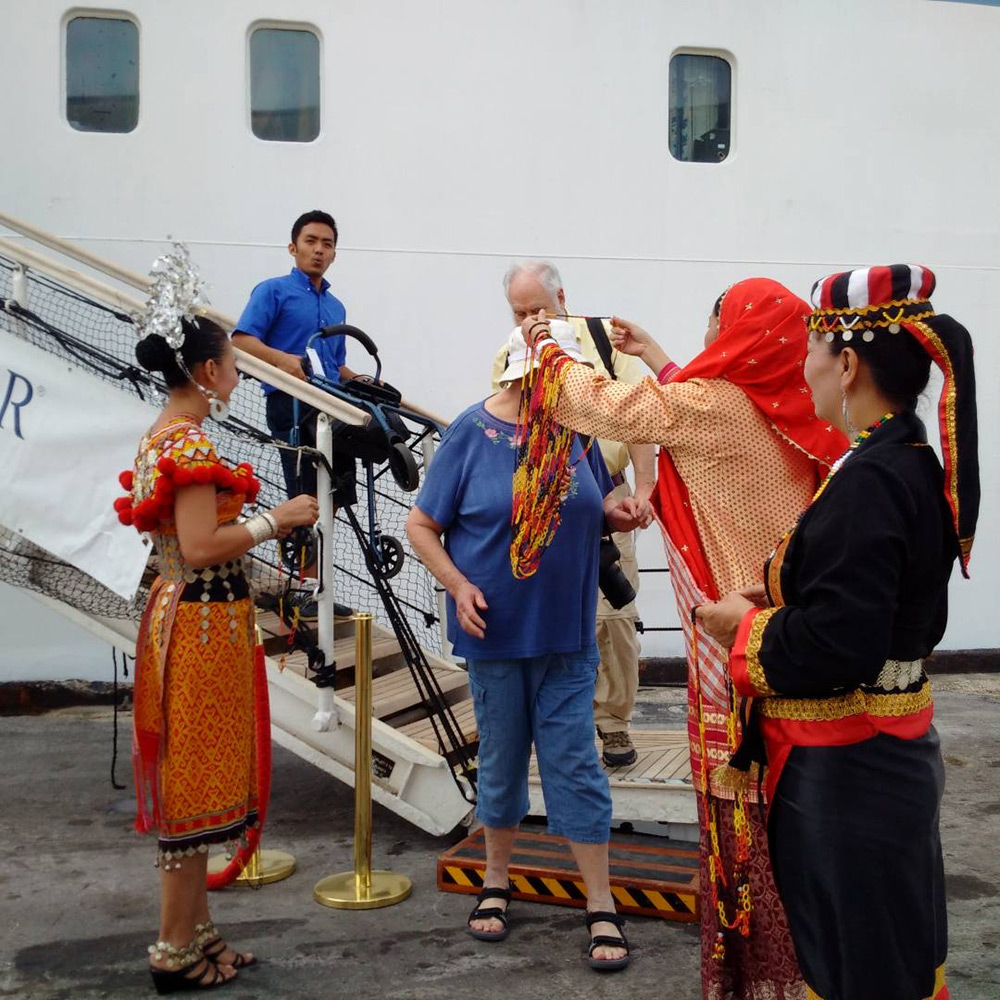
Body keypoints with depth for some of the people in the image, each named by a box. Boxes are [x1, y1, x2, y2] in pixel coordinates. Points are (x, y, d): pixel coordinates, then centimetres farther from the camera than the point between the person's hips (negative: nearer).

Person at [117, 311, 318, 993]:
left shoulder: (162, 437, 13)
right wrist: (274, 522, -14)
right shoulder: (191, 443, -17)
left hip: (185, 617, 10)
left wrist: (263, 526, 15)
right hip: (204, 623, -10)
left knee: (194, 780, 16)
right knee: (196, 781, 0)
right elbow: (201, 548, -24)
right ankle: (177, 952, 12)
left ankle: (196, 933, 27)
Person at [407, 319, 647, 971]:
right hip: (495, 630, -2)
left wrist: (617, 512, -7)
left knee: (575, 763, 3)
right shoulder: (473, 433, -8)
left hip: (567, 633, 2)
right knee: (501, 761, 12)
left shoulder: (575, 427, 1)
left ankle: (602, 906, 13)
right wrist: (458, 586, -17)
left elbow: (595, 503, 15)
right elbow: (423, 526, -3)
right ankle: (497, 881, 33)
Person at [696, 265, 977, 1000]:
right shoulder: (916, 468, 5)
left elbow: (834, 647, -29)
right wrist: (777, 604, 7)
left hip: (845, 776, -9)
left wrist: (746, 626, -13)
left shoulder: (867, 483, -24)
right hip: (893, 754, 9)